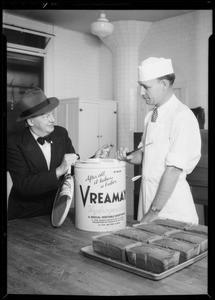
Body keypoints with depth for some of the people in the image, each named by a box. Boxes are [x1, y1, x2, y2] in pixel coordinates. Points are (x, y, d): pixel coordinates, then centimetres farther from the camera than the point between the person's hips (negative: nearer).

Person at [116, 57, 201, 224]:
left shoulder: (182, 116, -16)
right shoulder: (151, 115, 9)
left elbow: (173, 169, -19)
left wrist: (153, 212, -17)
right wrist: (130, 157, -3)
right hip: (148, 195, 7)